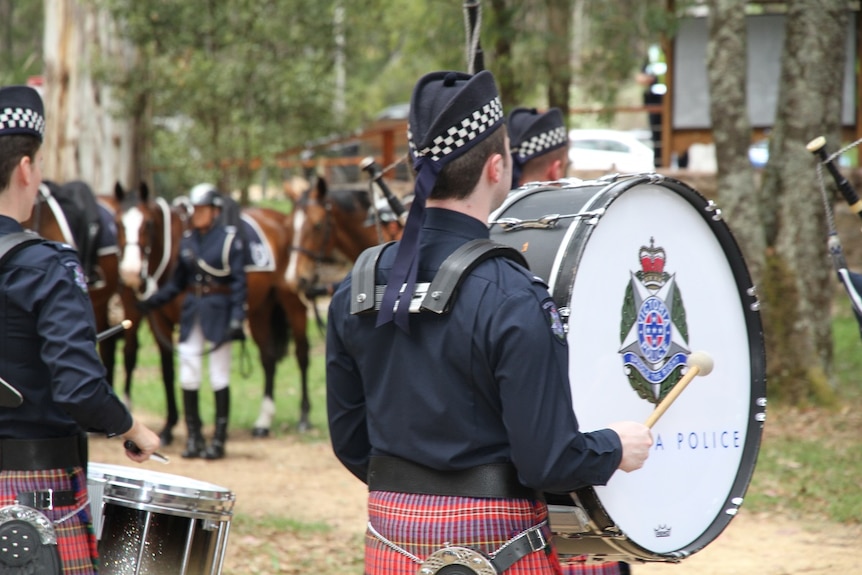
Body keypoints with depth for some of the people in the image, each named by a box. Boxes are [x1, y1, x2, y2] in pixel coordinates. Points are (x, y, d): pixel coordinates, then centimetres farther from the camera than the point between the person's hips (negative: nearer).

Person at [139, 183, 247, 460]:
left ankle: (219, 440, 9)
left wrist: (236, 319, -16)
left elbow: (239, 281, -8)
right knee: (188, 377, 3)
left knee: (219, 378, 2)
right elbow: (178, 281, 13)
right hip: (192, 310, 5)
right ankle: (194, 438, 12)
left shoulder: (229, 238, -7)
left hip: (217, 312, -5)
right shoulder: (187, 240, 7)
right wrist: (152, 301, 5)